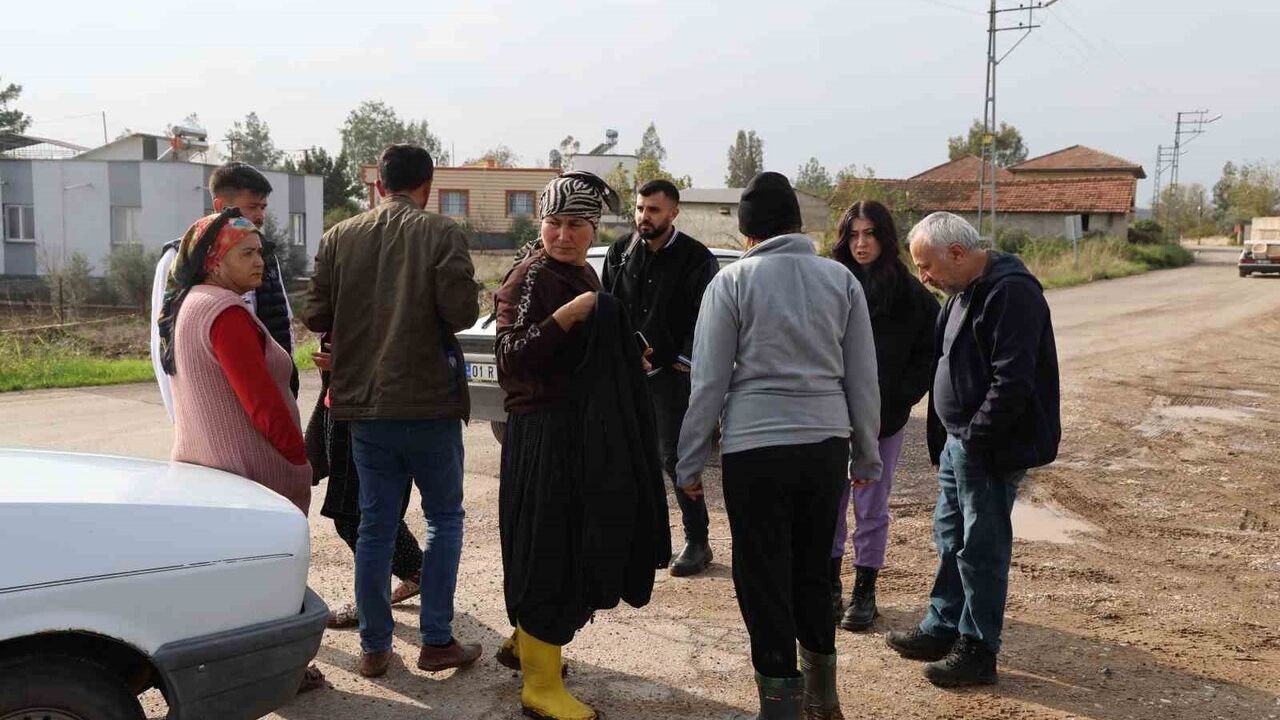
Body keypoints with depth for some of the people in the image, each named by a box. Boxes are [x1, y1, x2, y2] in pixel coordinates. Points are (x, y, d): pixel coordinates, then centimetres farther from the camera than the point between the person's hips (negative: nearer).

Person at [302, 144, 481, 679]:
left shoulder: (338, 238, 2)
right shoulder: (441, 234, -8)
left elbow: (316, 316, 1)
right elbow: (461, 311, -17)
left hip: (363, 403, 3)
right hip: (429, 402, -3)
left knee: (375, 525, 12)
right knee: (444, 518, 12)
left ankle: (374, 647, 18)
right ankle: (437, 640, 13)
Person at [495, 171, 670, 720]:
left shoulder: (583, 275, 13)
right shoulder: (530, 277, -14)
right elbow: (511, 358, -25)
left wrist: (632, 353, 17)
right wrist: (565, 316, -33)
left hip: (586, 436, 10)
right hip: (546, 437, -9)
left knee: (578, 547, 18)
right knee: (549, 552, -4)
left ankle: (525, 642, 37)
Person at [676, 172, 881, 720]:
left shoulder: (732, 281, -3)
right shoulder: (842, 279, 6)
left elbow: (709, 380, -4)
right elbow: (864, 378, 8)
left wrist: (690, 462, 3)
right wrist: (866, 455, 18)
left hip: (754, 445, -4)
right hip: (827, 442, 4)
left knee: (764, 581, 7)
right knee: (812, 571, 19)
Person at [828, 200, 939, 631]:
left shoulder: (909, 293, -3)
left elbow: (930, 352, 0)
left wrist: (900, 398, -6)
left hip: (884, 418, -1)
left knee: (871, 507, 9)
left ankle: (864, 592, 21)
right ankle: (829, 586, 24)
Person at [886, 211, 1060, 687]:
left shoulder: (1011, 292, -19)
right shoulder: (965, 291, 13)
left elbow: (1012, 380, -25)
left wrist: (975, 438, -21)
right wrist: (951, 437, 13)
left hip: (989, 447, -10)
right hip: (960, 440, 10)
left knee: (982, 548, 0)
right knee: (950, 538, 18)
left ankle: (978, 651, 14)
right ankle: (942, 629, 32)